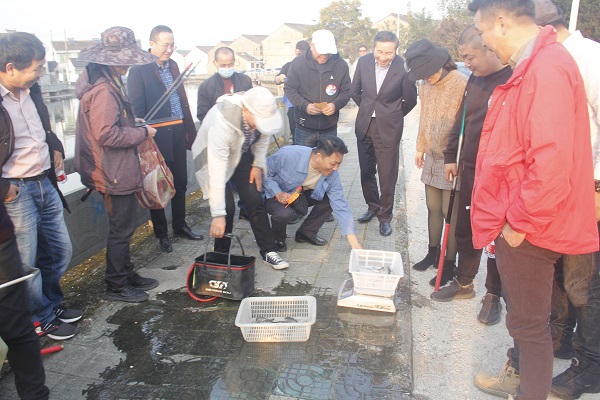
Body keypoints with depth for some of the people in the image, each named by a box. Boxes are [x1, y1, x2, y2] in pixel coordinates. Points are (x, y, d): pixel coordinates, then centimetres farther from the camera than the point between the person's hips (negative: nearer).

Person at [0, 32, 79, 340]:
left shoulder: (30, 89, 4)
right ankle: (43, 318, 27)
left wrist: (55, 148, 9)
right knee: (26, 265, 6)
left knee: (60, 251, 18)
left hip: (45, 184, 8)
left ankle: (52, 302, 41)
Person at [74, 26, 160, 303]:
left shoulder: (108, 84, 11)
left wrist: (133, 125, 9)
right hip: (115, 174, -10)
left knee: (123, 228, 19)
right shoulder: (103, 90, -21)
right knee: (120, 230, 2)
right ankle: (116, 286, 17)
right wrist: (142, 133, -17)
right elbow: (107, 135, -27)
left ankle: (127, 275, 33)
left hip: (119, 171, 10)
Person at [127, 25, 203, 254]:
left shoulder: (173, 65, 12)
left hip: (178, 134, 7)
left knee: (180, 183, 15)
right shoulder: (139, 69, -9)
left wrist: (190, 131, 11)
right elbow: (137, 110, -11)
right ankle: (161, 234, 21)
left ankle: (180, 226, 31)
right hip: (158, 137, -6)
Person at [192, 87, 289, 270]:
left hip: (241, 155, 4)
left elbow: (264, 135, 0)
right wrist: (218, 215, -41)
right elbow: (217, 172, -42)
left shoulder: (261, 112, -26)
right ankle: (221, 255, 9)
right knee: (227, 207, -14)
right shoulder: (221, 123, -41)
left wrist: (258, 164, -6)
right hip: (215, 157, -4)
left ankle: (268, 251, 10)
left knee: (254, 200, -4)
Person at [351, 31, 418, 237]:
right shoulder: (364, 61, -3)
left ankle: (385, 216, 18)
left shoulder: (404, 67, -14)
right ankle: (373, 206, 34)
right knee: (366, 171, 14)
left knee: (387, 175, 2)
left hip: (388, 128, -4)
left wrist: (393, 117, 9)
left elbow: (410, 100, -2)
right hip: (364, 125, 4)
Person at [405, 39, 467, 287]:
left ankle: (449, 264, 13)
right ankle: (433, 253, 31)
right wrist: (420, 148, 20)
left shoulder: (462, 85, -17)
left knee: (450, 213, 0)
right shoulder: (426, 85, 7)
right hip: (432, 157, 7)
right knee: (433, 208, 15)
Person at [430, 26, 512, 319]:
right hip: (470, 170, 7)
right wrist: (451, 157, 14)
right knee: (465, 230, 16)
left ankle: (494, 295, 23)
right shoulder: (475, 80, 9)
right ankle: (464, 282, 34)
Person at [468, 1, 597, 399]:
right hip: (517, 219, 10)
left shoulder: (547, 69, -21)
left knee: (529, 321, 7)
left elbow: (552, 162, -28)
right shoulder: (530, 65, 10)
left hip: (528, 228, -10)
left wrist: (520, 221, -17)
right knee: (520, 311, 24)